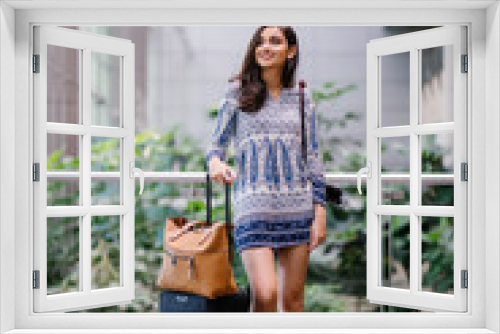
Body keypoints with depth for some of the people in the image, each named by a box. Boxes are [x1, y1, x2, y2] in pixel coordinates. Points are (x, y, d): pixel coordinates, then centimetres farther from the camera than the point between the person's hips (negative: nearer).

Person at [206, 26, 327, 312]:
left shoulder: (302, 97, 9)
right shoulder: (238, 91, 4)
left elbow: (313, 157, 10)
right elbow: (217, 143, 7)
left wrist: (320, 212, 3)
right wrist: (216, 162, -18)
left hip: (298, 205, 2)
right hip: (254, 205, -2)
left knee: (293, 297, 6)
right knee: (265, 294, -16)